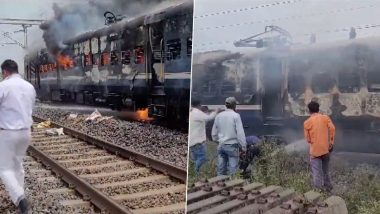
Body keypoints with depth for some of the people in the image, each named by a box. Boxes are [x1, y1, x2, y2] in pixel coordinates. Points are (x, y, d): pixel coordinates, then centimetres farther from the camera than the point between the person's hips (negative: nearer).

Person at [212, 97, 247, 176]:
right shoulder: (236, 116, -9)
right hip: (232, 146, -5)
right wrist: (243, 147, -6)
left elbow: (214, 133, 12)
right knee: (233, 171, -1)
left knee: (221, 170, 9)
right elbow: (240, 133, -12)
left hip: (221, 145, 5)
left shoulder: (218, 116, 6)